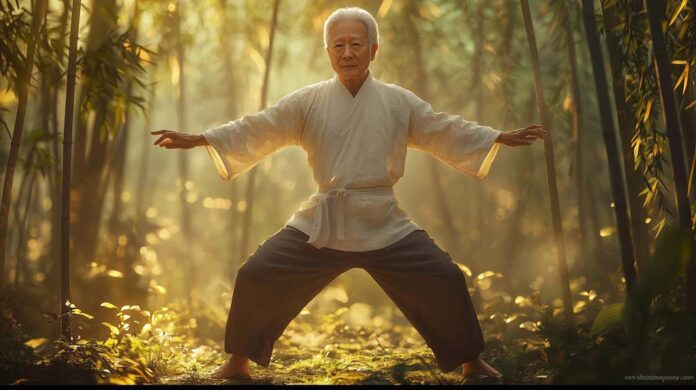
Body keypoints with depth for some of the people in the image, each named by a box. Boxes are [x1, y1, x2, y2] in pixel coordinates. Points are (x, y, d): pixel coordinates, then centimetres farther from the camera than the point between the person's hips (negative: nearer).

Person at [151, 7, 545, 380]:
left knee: (444, 281, -8)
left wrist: (504, 137, 5)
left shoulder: (400, 102, 3)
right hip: (321, 223, 0)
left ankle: (471, 361, 17)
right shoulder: (308, 102, 0)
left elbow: (448, 132, 9)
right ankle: (239, 363, 14)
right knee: (257, 277, -8)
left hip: (384, 224, 0)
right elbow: (259, 129, -4)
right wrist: (196, 139, -12)